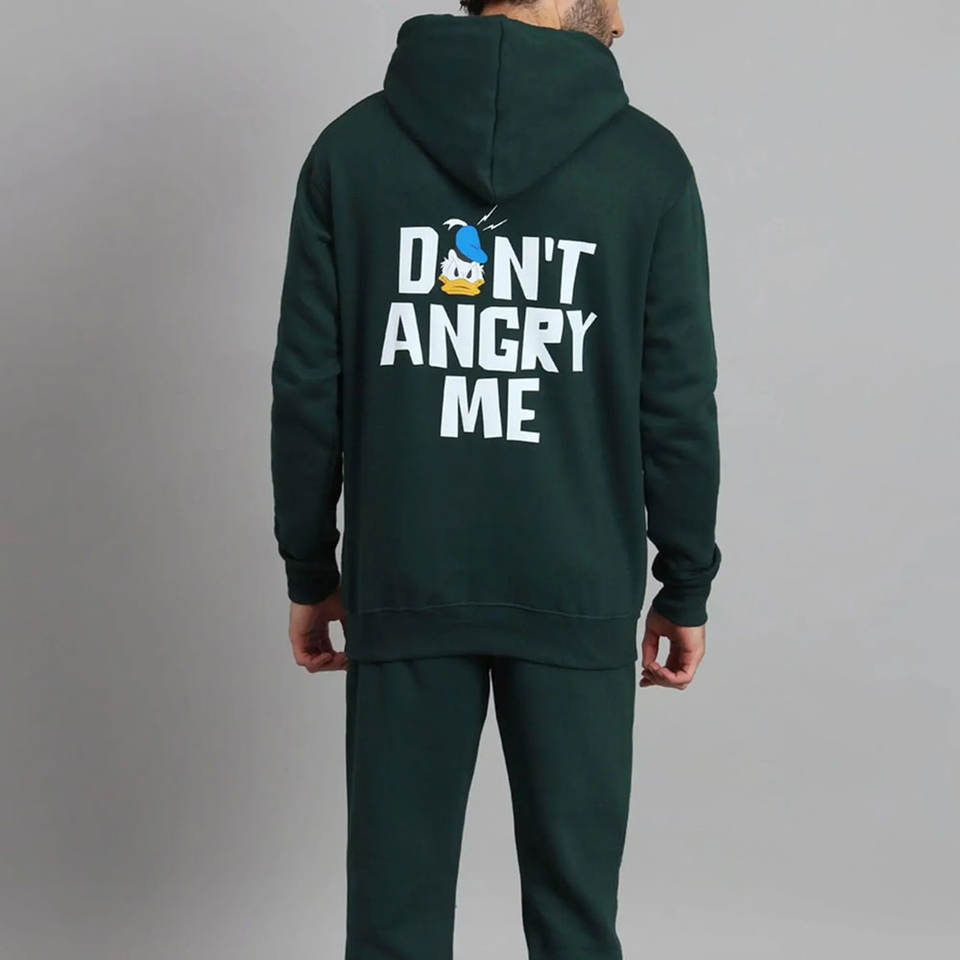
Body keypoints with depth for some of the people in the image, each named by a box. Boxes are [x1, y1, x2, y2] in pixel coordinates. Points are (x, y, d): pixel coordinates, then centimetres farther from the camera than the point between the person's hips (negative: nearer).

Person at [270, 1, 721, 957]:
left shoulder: (351, 146, 1)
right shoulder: (648, 160, -2)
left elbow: (307, 389, 1)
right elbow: (679, 404, -2)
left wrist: (310, 573, 10)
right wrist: (685, 588, 8)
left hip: (402, 592, 1)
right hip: (579, 598, -1)